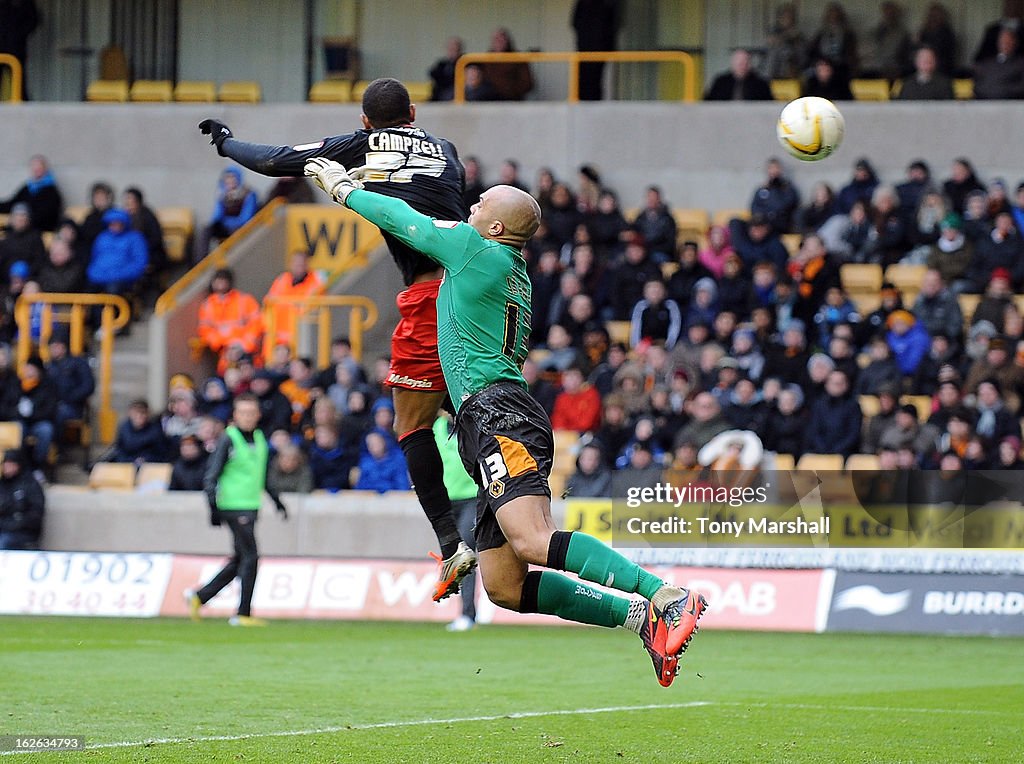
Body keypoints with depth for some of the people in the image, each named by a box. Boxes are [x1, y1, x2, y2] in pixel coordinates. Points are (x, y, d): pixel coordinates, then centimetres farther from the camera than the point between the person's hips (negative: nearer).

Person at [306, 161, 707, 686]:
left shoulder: (473, 248, 1)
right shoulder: (516, 274, 27)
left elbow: (399, 219, 11)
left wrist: (343, 188, 28)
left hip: (496, 413, -10)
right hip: (494, 425, 10)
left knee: (533, 541, -28)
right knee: (503, 587, 1)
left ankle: (667, 598, -37)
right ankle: (639, 616, -5)